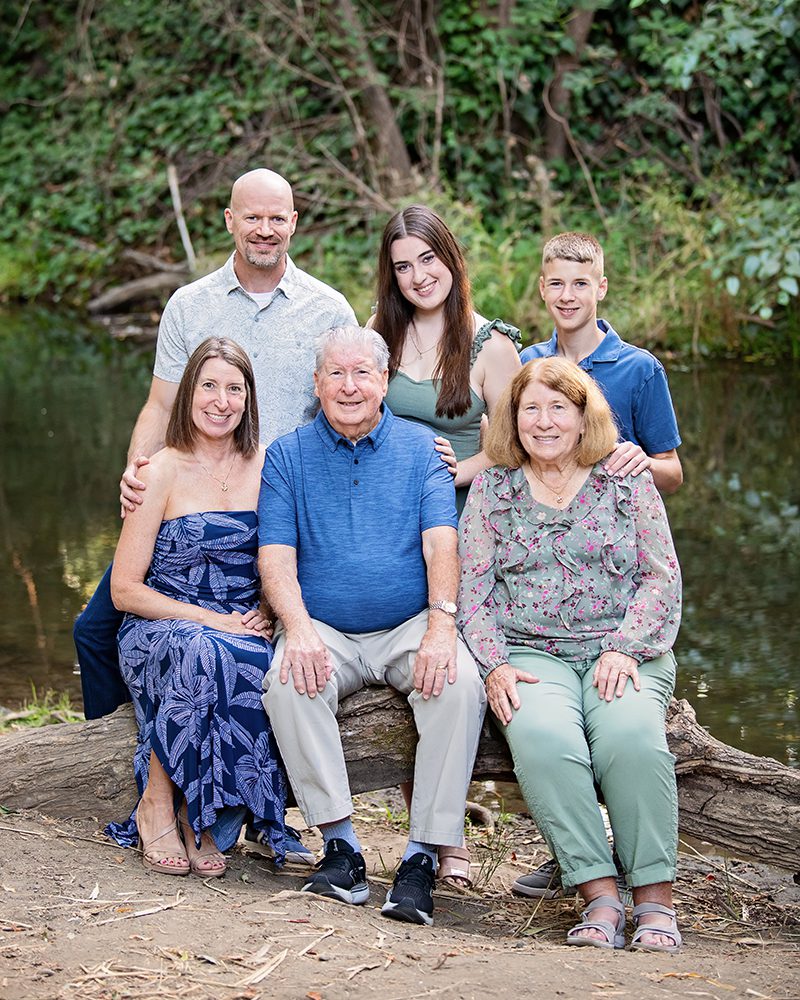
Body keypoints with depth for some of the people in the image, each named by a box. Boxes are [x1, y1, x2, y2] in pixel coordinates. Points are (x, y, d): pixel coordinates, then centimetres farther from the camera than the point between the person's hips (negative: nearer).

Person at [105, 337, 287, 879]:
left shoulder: (268, 465, 7)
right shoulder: (163, 472, -3)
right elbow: (126, 589, -5)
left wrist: (264, 616, -8)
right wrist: (214, 621, -14)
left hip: (244, 629, 3)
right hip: (158, 631, -3)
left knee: (267, 669, -33)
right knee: (204, 652, -38)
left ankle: (207, 823, -15)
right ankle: (157, 805, -18)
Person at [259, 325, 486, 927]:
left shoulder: (420, 449, 7)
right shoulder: (287, 457, 8)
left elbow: (441, 543, -5)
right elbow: (276, 556, -1)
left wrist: (441, 626, -22)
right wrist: (298, 629, -20)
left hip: (410, 628, 0)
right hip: (325, 632, 0)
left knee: (461, 684, -30)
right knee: (287, 681, -32)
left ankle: (424, 855, -25)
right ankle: (340, 845, -25)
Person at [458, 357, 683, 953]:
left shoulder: (628, 482, 10)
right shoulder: (492, 490, 13)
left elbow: (662, 578, 6)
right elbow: (473, 587, 9)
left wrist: (624, 649, -9)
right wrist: (495, 666, -7)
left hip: (624, 652, 0)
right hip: (530, 654, 1)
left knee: (630, 734, -34)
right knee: (541, 736, -34)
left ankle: (656, 897, -24)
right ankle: (600, 896, -30)